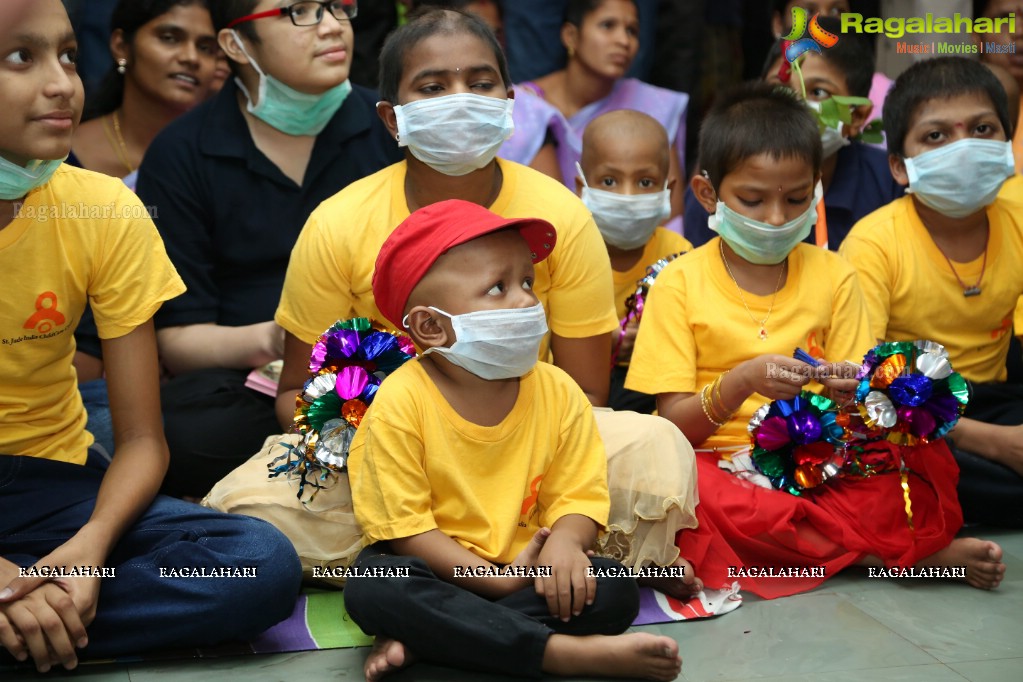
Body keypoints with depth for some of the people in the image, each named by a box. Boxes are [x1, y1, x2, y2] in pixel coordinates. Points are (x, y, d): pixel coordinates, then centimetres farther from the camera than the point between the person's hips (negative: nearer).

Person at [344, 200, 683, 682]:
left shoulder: (557, 393, -4)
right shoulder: (402, 402, -15)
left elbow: (579, 496, -1)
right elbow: (403, 525, -14)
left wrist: (565, 541, -26)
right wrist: (496, 580, -21)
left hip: (526, 569, 3)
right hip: (439, 573, -3)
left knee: (615, 590, -21)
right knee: (371, 588, -33)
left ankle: (419, 641, -24)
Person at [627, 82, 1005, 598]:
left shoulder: (832, 276, 8)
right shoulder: (680, 284, 0)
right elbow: (674, 423, -6)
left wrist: (848, 393, -17)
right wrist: (742, 381, -23)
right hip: (718, 465, 0)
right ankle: (907, 551, -20)